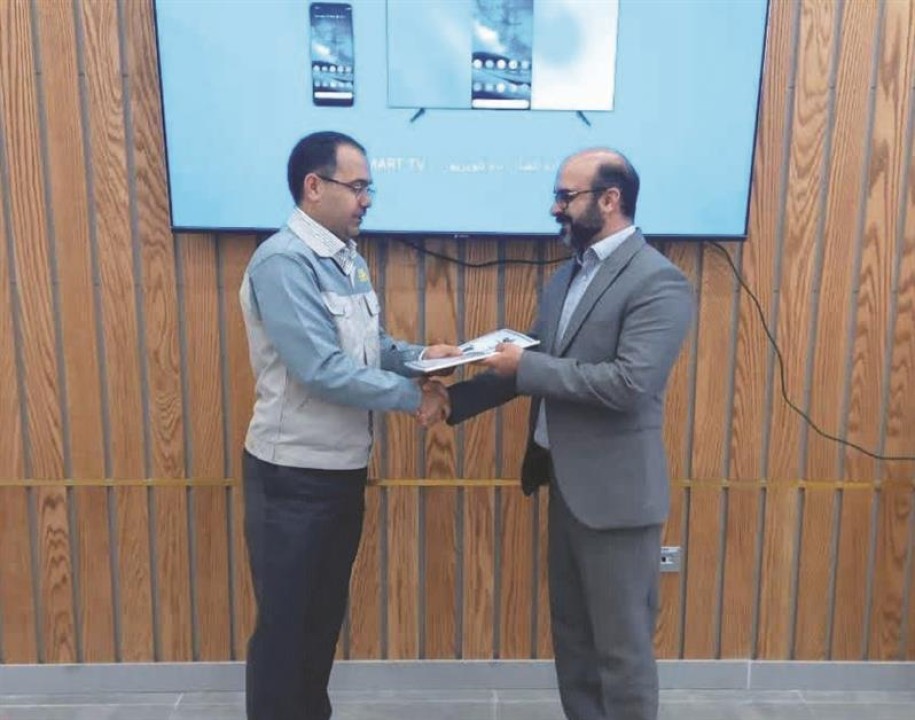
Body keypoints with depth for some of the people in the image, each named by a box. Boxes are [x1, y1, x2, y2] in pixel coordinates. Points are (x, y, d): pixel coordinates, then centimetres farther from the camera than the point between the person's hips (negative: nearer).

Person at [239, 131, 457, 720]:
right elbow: (323, 369, -27)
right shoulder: (284, 262, -20)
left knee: (326, 612, 21)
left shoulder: (348, 259, 8)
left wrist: (418, 356, -4)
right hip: (293, 476, -9)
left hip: (343, 467, 9)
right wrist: (413, 397, -18)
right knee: (285, 622, 7)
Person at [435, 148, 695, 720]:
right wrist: (455, 398, 3)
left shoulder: (658, 282, -16)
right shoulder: (567, 275, 11)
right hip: (566, 483, 8)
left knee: (622, 646, 7)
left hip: (616, 492, -8)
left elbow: (627, 384, -26)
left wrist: (526, 364, -19)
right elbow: (535, 367, 13)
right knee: (573, 635, 21)